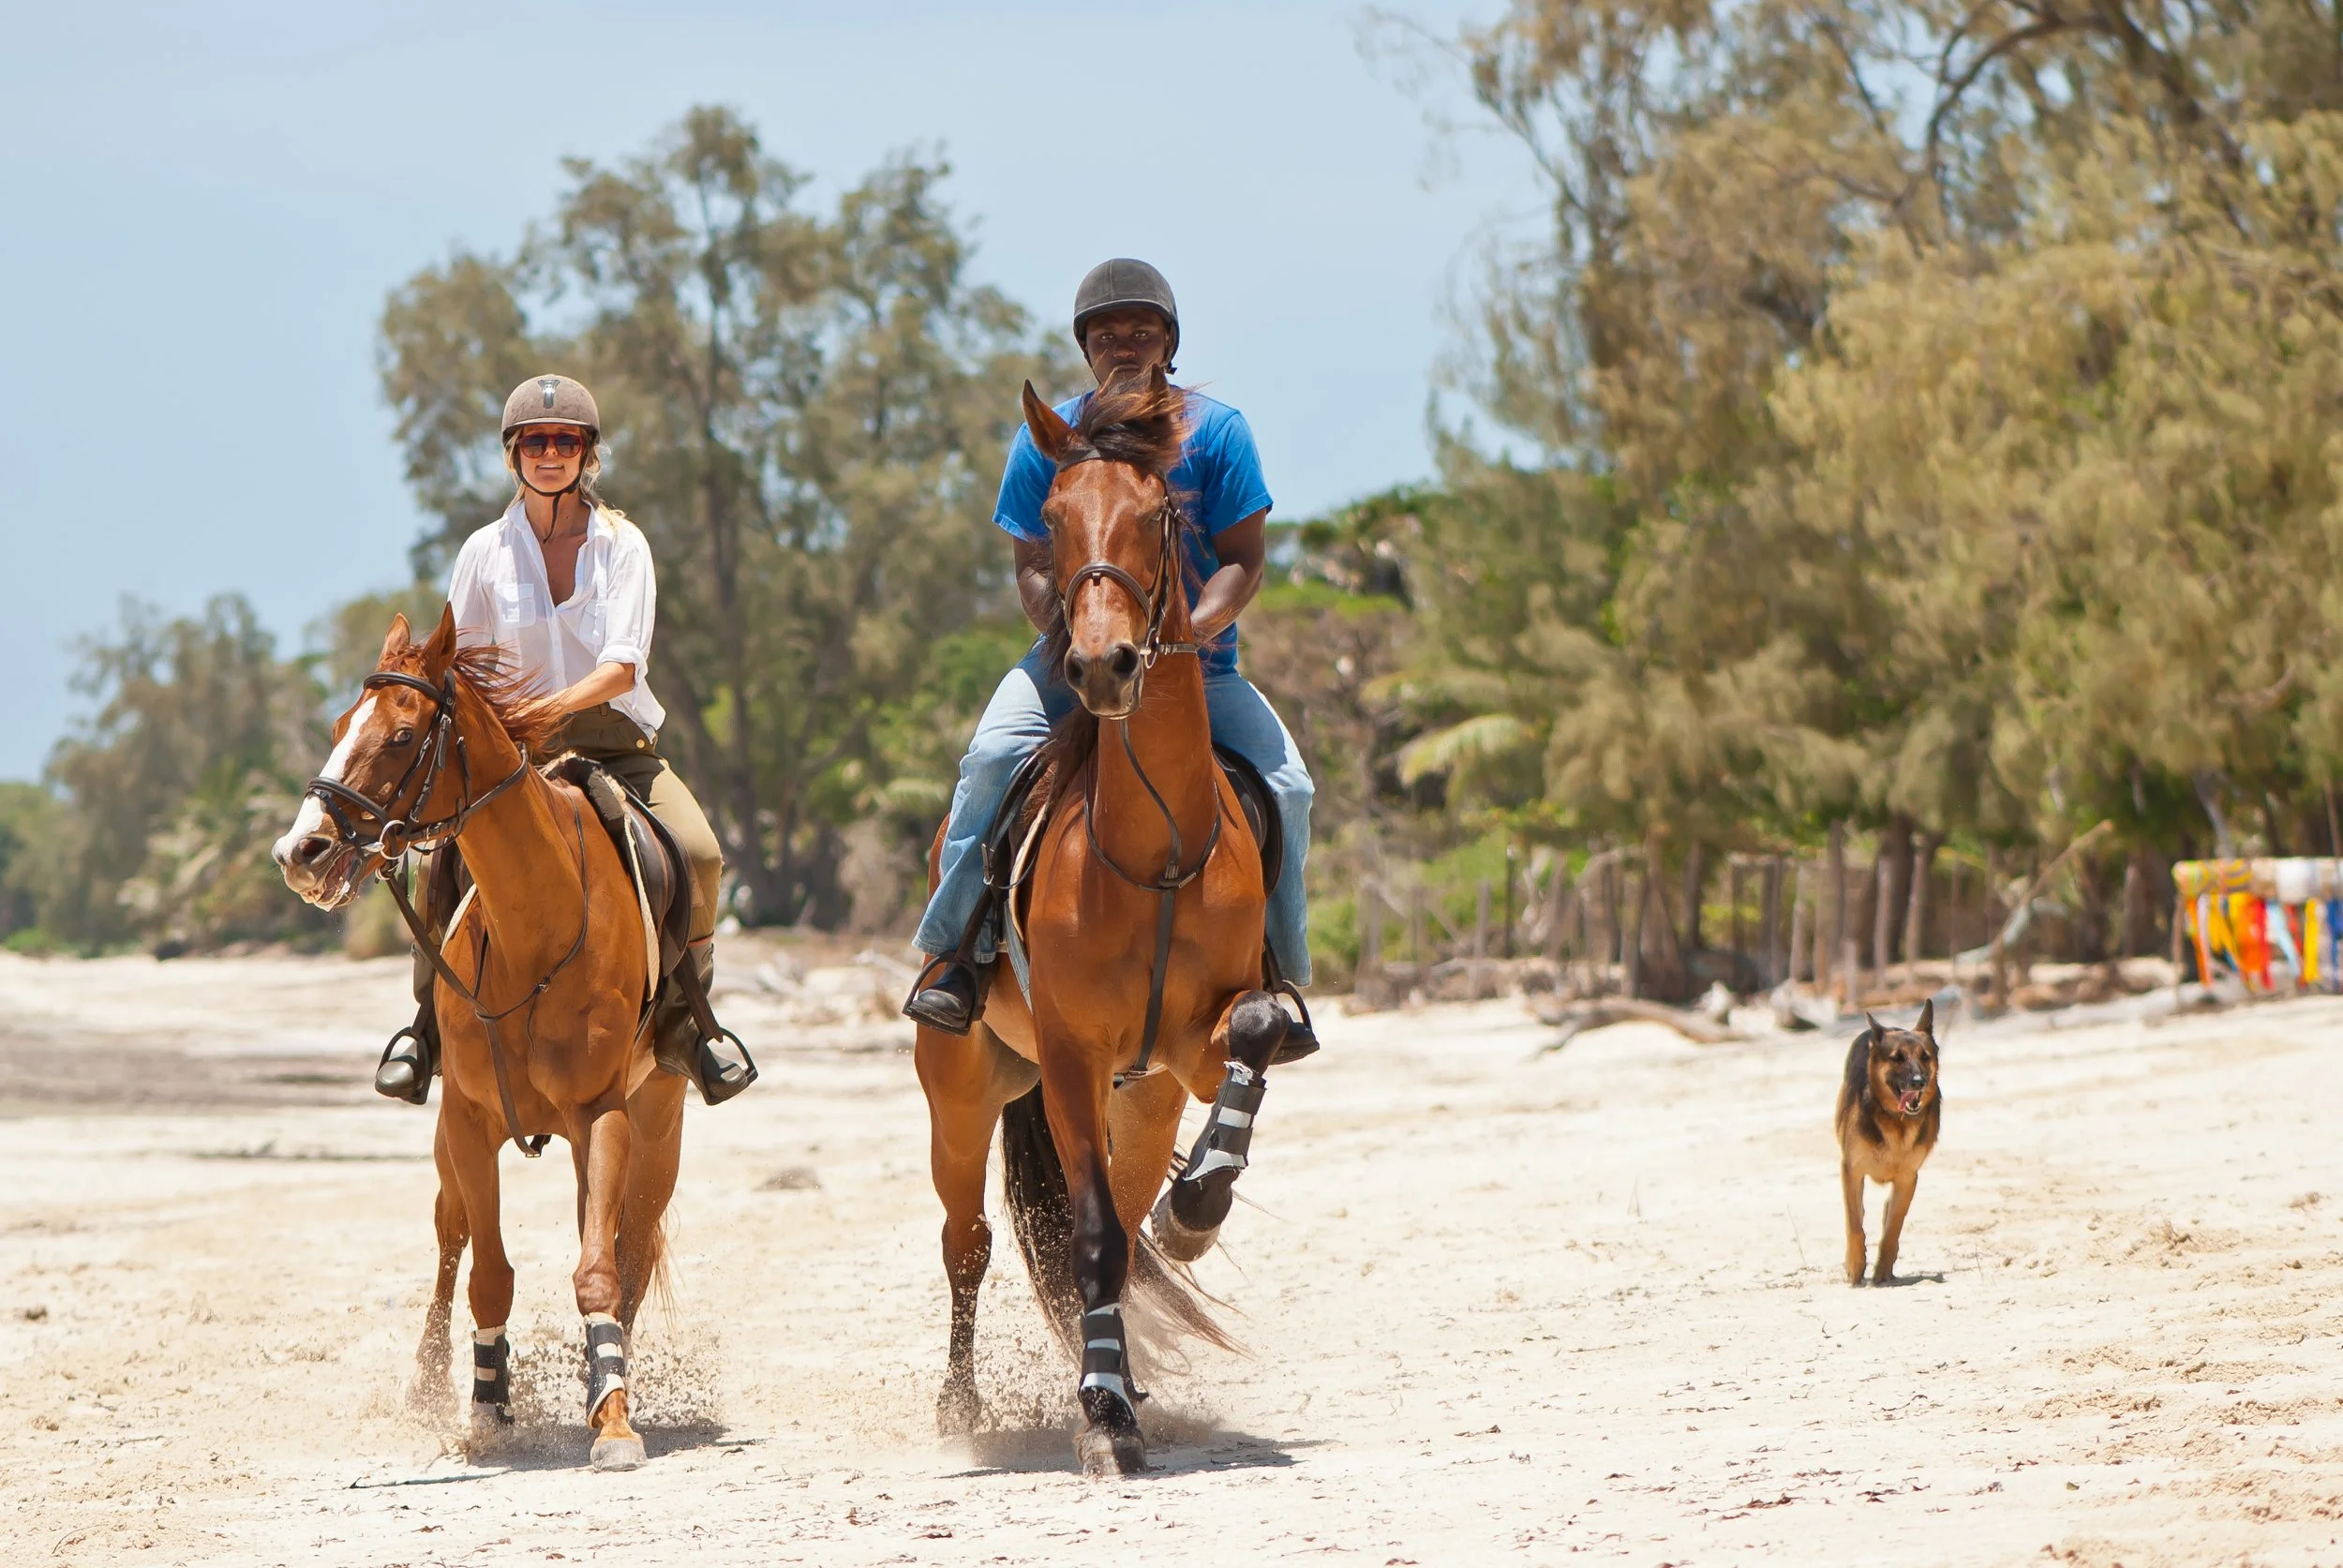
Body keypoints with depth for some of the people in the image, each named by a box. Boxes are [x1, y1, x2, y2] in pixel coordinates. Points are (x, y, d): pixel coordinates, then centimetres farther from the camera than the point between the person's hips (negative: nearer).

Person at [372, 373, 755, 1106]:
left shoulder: (623, 545, -1)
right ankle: (431, 1020, -10)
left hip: (615, 745, 0)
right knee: (448, 853, -27)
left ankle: (680, 1017, -9)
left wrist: (550, 705, -28)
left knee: (698, 852, -26)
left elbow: (622, 666, -12)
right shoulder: (486, 551, 2)